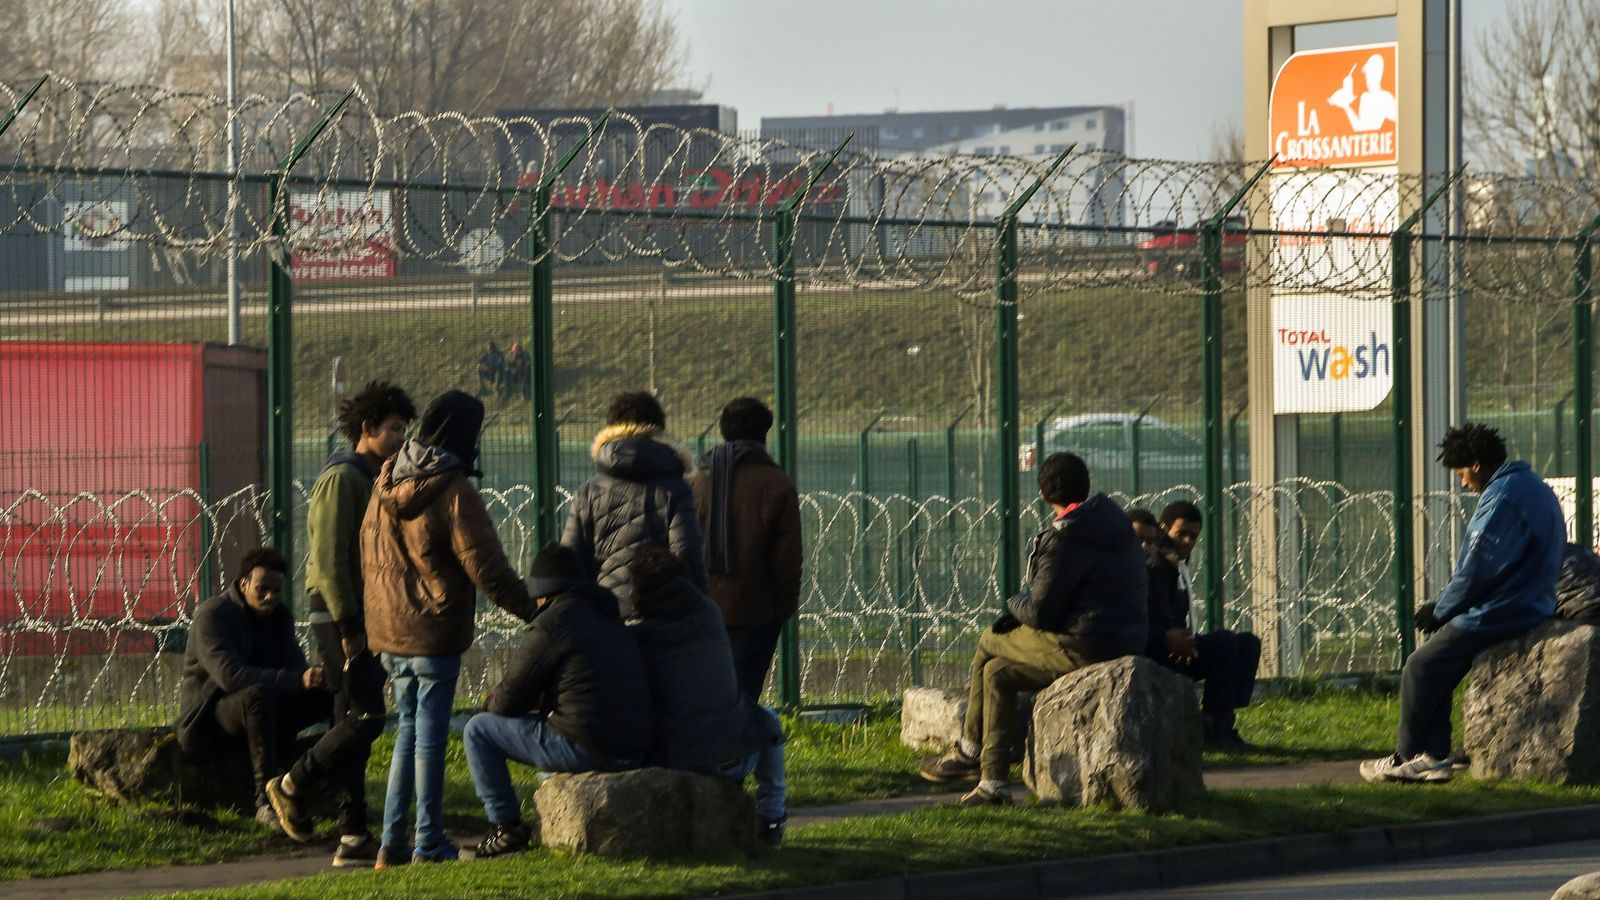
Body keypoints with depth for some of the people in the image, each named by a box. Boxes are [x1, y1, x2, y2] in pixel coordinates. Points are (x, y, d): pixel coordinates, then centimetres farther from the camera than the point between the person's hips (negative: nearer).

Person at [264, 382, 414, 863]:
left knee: (354, 722, 7)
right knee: (365, 717, -12)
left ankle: (354, 837, 7)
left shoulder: (373, 478, 18)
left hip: (361, 618, 9)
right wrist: (348, 626, -20)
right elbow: (329, 558, -18)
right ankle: (293, 785, 2)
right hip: (341, 618, -9)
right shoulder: (342, 478, -12)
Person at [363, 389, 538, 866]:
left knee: (409, 731, 15)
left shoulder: (385, 485, 7)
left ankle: (392, 843, 13)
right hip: (434, 632, -7)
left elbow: (369, 556, 17)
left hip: (389, 632, 7)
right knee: (430, 735, -2)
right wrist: (531, 609, -4)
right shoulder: (452, 492, -15)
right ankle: (429, 844, 1)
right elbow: (486, 568, -15)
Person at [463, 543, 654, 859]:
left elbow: (508, 700, -4)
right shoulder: (609, 619, 17)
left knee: (478, 730, 6)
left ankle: (505, 825, 5)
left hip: (585, 748, -8)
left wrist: (495, 700, 19)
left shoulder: (551, 624, -9)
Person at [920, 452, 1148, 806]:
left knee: (989, 644, 9)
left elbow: (1041, 613, -14)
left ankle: (969, 752, 22)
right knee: (997, 672, 17)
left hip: (1082, 649, -9)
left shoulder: (1065, 539, -17)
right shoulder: (1110, 521, 12)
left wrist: (1015, 604, 9)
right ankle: (992, 782, 15)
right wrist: (1023, 610, 12)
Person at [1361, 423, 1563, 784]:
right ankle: (1433, 757, 9)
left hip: (1497, 616, -10)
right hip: (1532, 607, 10)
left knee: (1421, 669, 0)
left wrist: (1439, 611, -2)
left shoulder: (1502, 499, -19)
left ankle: (1406, 758, 9)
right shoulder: (1534, 489, 14)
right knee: (1438, 668, 15)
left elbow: (1475, 572, -19)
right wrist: (1444, 609, 17)